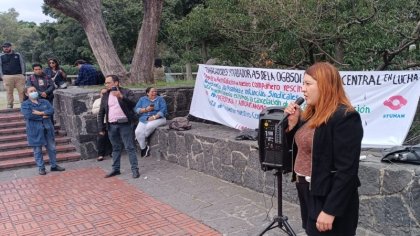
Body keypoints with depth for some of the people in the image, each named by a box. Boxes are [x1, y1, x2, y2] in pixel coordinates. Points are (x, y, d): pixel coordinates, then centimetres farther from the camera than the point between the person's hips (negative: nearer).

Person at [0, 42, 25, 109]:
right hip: (7, 76, 0)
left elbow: (22, 64, 11)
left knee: (22, 90, -3)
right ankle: (9, 105, 8)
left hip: (19, 76, 0)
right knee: (9, 91, 1)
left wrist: (23, 74, 3)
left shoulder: (17, 55, 11)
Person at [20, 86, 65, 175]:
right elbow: (28, 115, -18)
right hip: (35, 131, -4)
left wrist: (40, 113, -19)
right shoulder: (25, 104, -1)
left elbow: (51, 110, -5)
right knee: (37, 150, 3)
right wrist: (44, 116, -14)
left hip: (47, 128, 4)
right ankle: (41, 168, 13)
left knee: (52, 148, 9)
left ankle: (54, 165, 20)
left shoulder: (44, 102, 11)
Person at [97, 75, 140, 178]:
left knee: (130, 147, -2)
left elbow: (133, 103, -18)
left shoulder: (127, 92, -1)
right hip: (111, 126, 4)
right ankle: (115, 169, 21)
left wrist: (121, 96, -30)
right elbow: (101, 113, 13)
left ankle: (135, 169, 2)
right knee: (115, 148, 13)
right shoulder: (105, 96, 12)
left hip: (125, 124, -4)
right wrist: (101, 128, 8)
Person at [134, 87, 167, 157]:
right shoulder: (142, 99, 14)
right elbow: (136, 109, 5)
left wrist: (154, 117, -18)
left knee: (149, 126, -35)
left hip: (158, 119, -2)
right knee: (138, 131, -25)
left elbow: (163, 110, -5)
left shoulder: (160, 99, 8)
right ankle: (143, 148, -8)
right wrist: (145, 109, -11)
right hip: (144, 120, 2)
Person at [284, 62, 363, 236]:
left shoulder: (345, 118, -19)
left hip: (328, 198, -9)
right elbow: (297, 147, 14)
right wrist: (293, 123, -1)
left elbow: (347, 170, -22)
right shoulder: (312, 114, 8)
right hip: (307, 193, 9)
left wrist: (330, 211, -23)